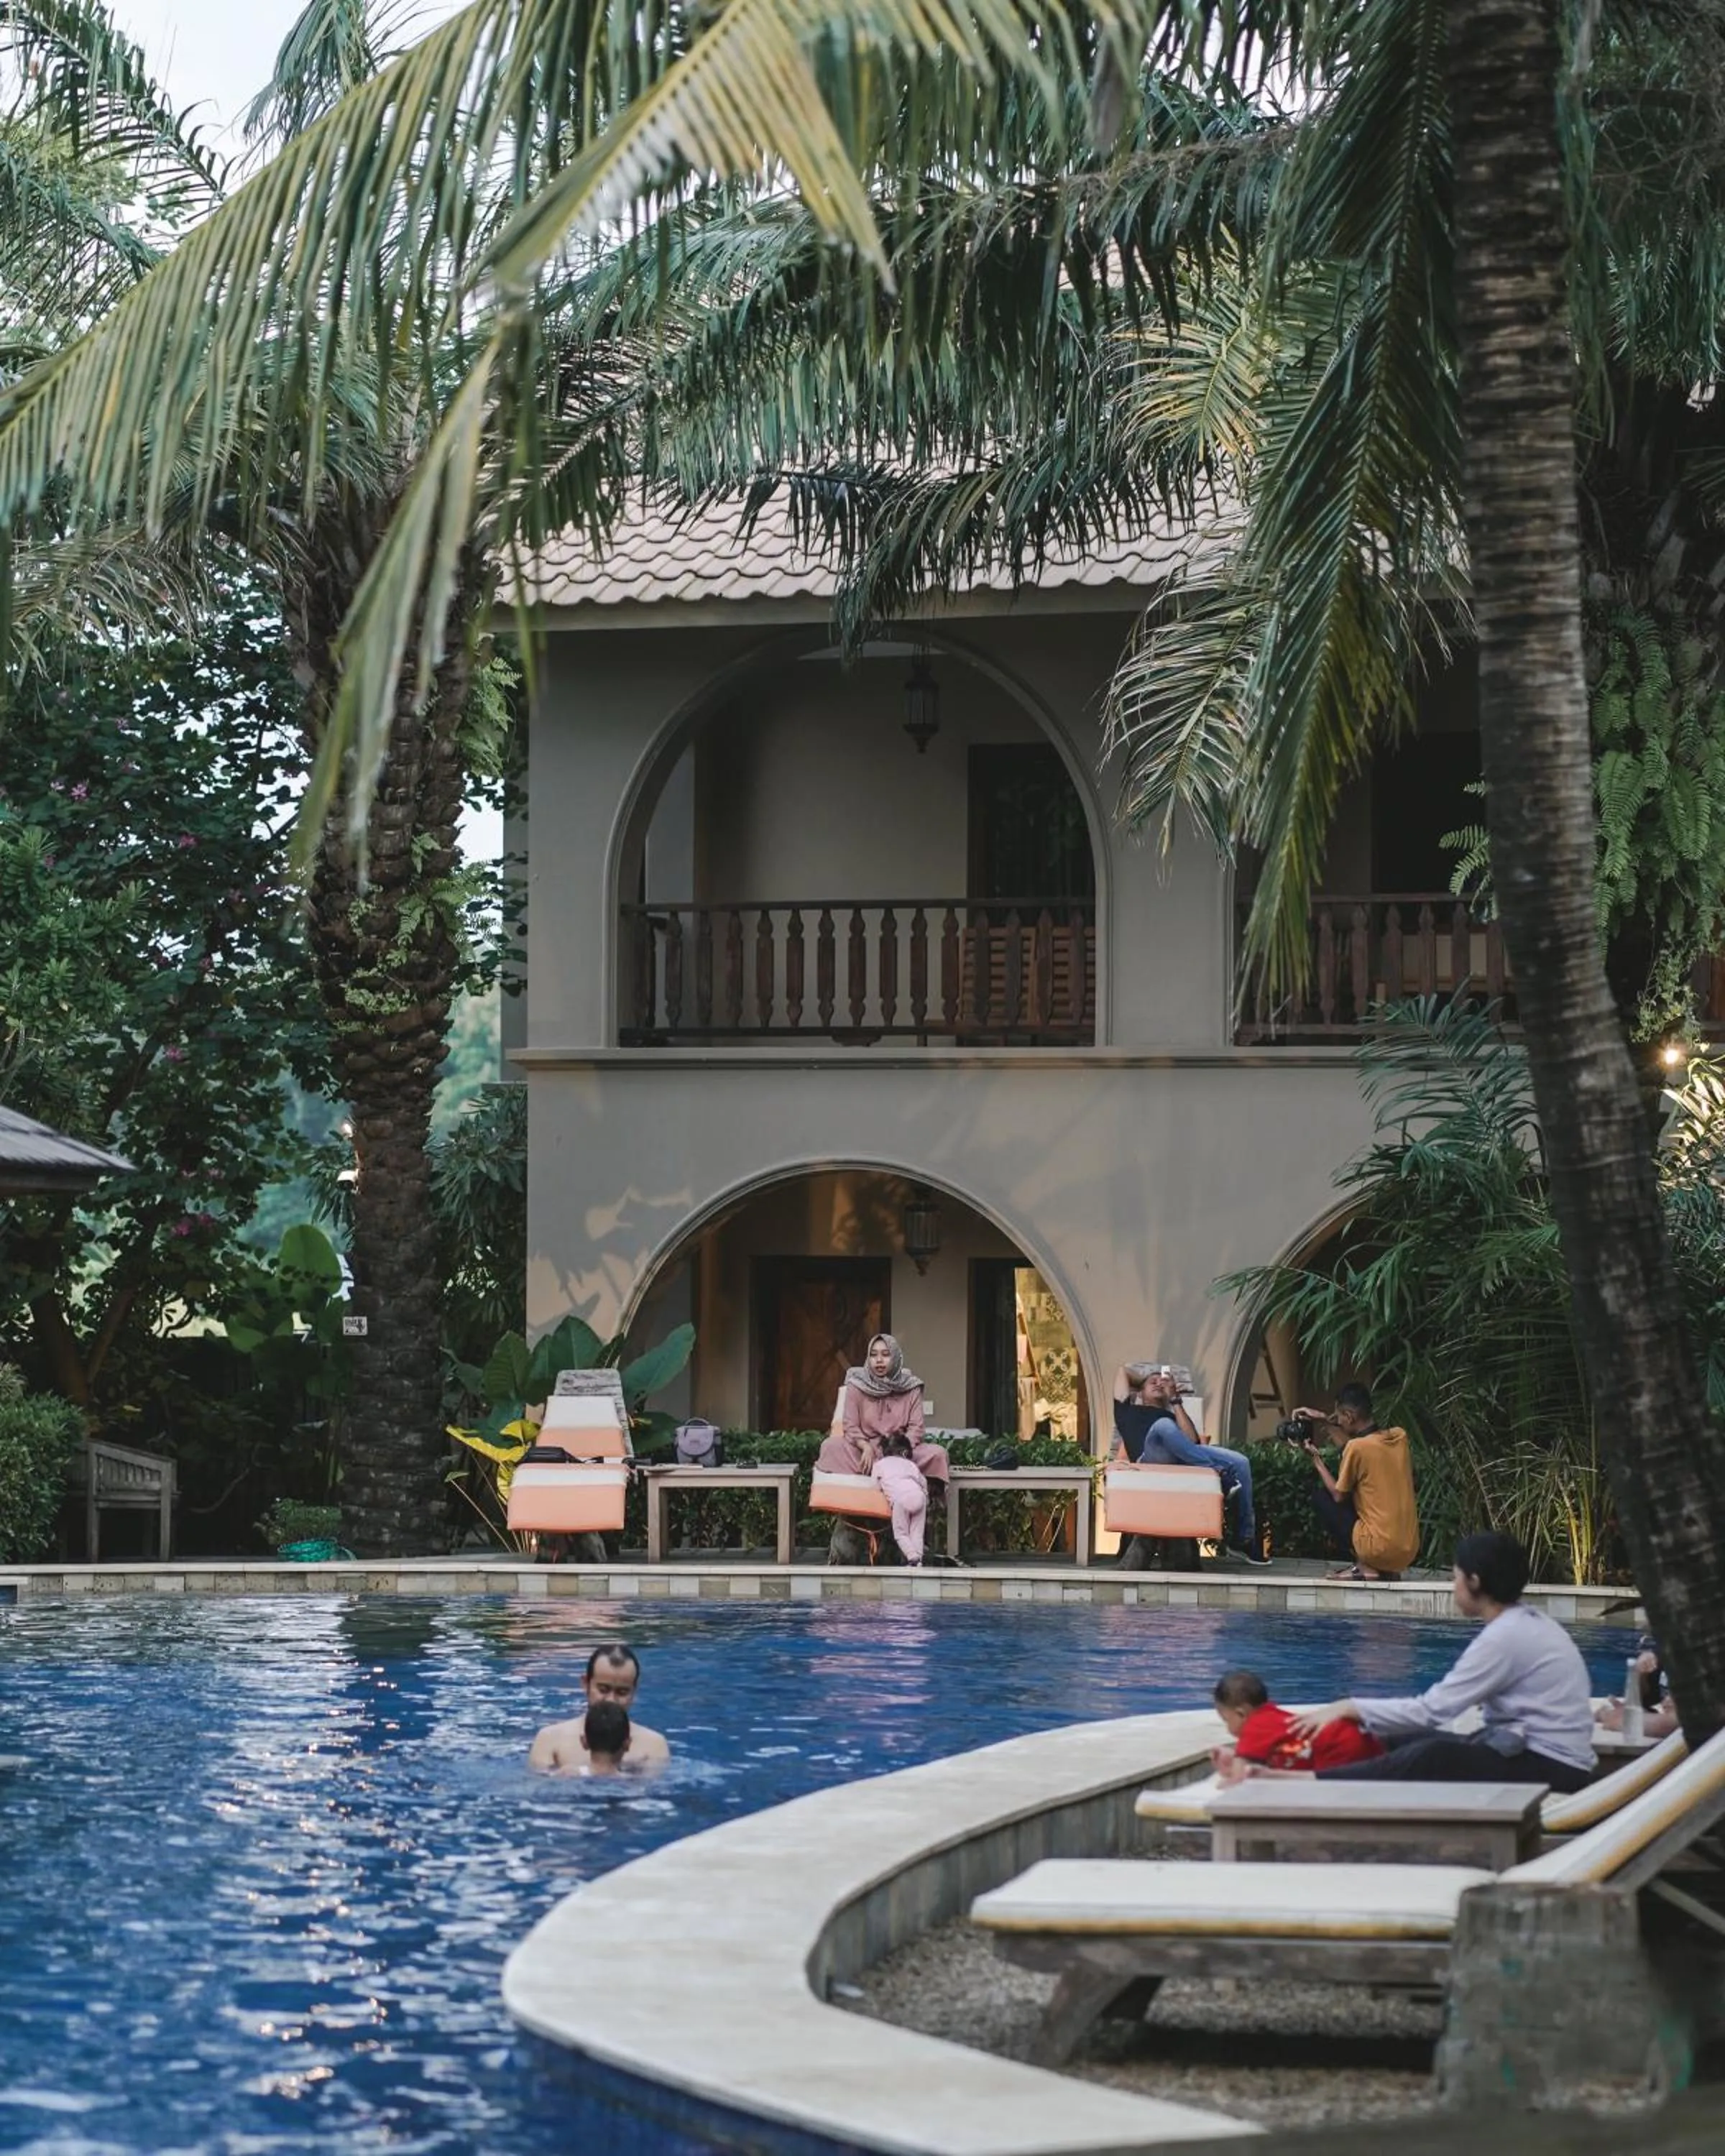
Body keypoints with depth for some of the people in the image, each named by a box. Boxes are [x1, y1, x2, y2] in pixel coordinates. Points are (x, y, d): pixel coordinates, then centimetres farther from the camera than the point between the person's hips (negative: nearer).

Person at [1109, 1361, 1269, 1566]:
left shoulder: (1173, 1417, 38)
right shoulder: (1128, 1410, 34)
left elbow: (1192, 1440, 15)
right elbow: (1123, 1370, 33)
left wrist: (1175, 1401, 19)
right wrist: (1157, 1370, 44)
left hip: (1183, 1461, 4)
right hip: (1150, 1461, -4)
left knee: (1240, 1463, -16)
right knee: (1164, 1425, -37)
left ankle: (1244, 1539, -13)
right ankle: (1217, 1473, -35)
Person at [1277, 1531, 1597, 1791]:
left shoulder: (1505, 1637, -16)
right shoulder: (1522, 1622, 13)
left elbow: (1432, 1710, -17)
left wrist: (1350, 1708, -9)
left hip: (1553, 1769, -10)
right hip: (1539, 1753, 10)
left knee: (1434, 1758, -26)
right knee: (1404, 1742, 3)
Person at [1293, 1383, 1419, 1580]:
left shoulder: (1357, 1447, -14)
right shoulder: (1400, 1437, 5)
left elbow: (1338, 1495, -1)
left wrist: (1317, 1460, 11)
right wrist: (1326, 1420, 26)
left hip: (1379, 1549, -7)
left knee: (1321, 1495, 10)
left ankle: (1364, 1567, 1)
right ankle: (1386, 1570, 12)